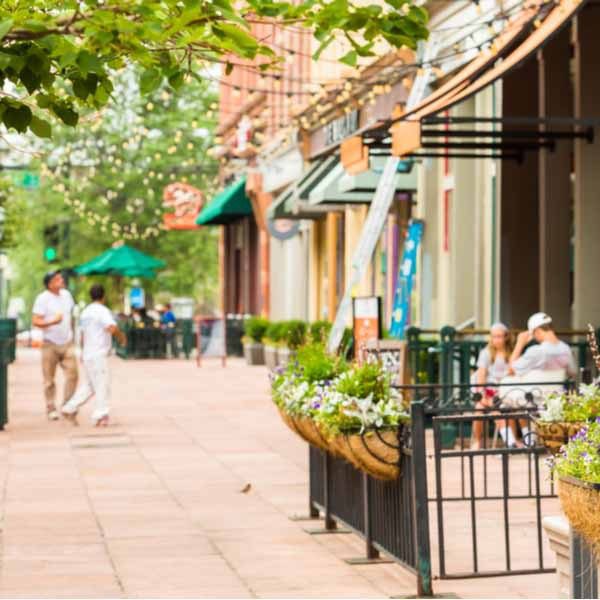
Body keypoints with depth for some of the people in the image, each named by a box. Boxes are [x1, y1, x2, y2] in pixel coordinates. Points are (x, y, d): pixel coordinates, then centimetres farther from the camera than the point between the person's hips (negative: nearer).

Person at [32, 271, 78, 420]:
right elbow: (35, 321, -17)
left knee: (72, 374, -4)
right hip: (50, 344, -5)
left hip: (67, 342, 5)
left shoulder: (66, 294, 7)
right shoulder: (43, 299, -12)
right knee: (49, 379, 3)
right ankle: (51, 409, 14)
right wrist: (52, 321, -31)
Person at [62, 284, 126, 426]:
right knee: (102, 386, -4)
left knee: (90, 385, 17)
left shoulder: (85, 312, 15)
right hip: (99, 355, -9)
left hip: (87, 355, 9)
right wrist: (121, 336, -9)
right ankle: (100, 416, -6)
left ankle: (70, 409, 15)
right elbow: (112, 328, -27)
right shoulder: (102, 311, -11)